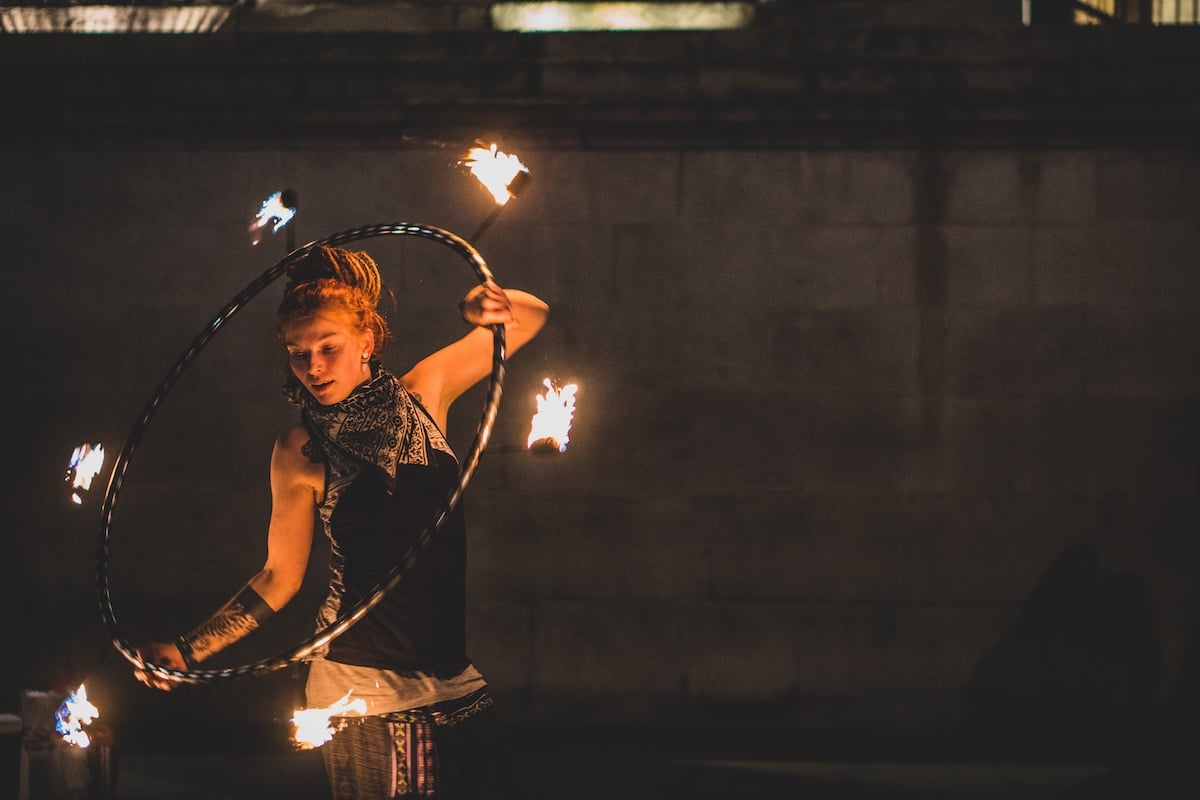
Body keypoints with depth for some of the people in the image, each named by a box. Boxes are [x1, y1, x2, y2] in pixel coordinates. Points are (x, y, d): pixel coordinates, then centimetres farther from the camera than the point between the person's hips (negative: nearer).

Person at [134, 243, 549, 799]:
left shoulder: (423, 392, 3)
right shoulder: (301, 452, -3)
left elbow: (530, 316, 11)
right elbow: (280, 576, 3)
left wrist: (486, 309, -12)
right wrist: (188, 651, -3)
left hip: (455, 679, 4)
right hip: (361, 683, -3)